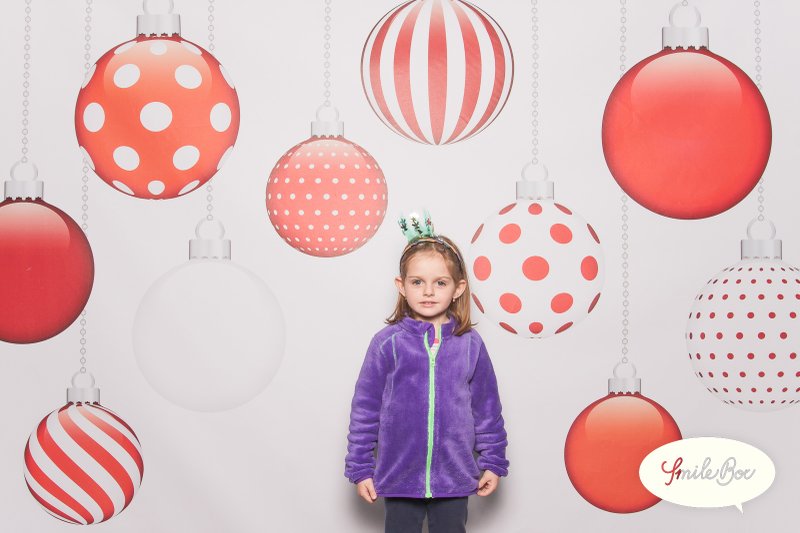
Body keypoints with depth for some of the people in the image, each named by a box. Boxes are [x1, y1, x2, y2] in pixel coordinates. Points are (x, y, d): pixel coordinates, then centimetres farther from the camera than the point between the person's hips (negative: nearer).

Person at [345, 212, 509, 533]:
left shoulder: (470, 344, 0)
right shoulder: (388, 343, -5)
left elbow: (487, 408, 8)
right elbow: (364, 408, -1)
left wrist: (492, 463, 8)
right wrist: (360, 468, -1)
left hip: (454, 480, 1)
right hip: (399, 479, -1)